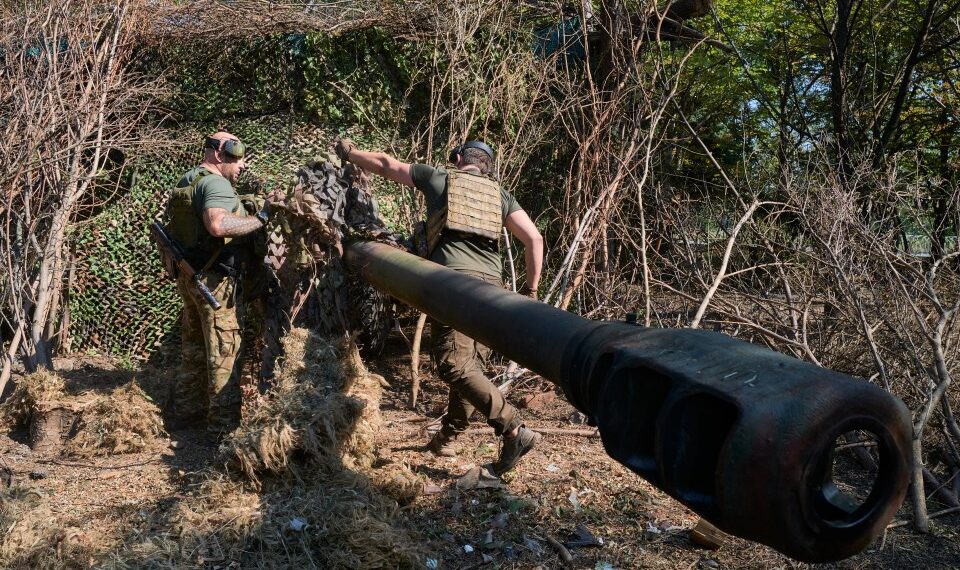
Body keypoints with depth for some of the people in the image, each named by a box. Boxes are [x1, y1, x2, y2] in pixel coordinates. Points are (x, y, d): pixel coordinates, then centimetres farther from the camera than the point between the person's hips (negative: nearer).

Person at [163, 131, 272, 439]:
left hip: (189, 276, 10)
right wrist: (261, 217, -25)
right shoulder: (215, 183, -15)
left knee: (194, 348, 19)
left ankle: (187, 412, 30)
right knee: (224, 353, -4)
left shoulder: (186, 182, 16)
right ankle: (225, 425, 1)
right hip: (216, 279, -10)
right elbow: (217, 225, -32)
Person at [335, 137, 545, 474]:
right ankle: (446, 438, 23)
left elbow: (386, 165, 27)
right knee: (471, 365, 14)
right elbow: (534, 238, 7)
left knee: (455, 366, -9)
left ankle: (514, 431, -19)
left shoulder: (439, 178, 16)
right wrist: (531, 288, 15)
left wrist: (349, 153, 44)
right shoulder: (500, 195, 20)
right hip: (492, 286, 5)